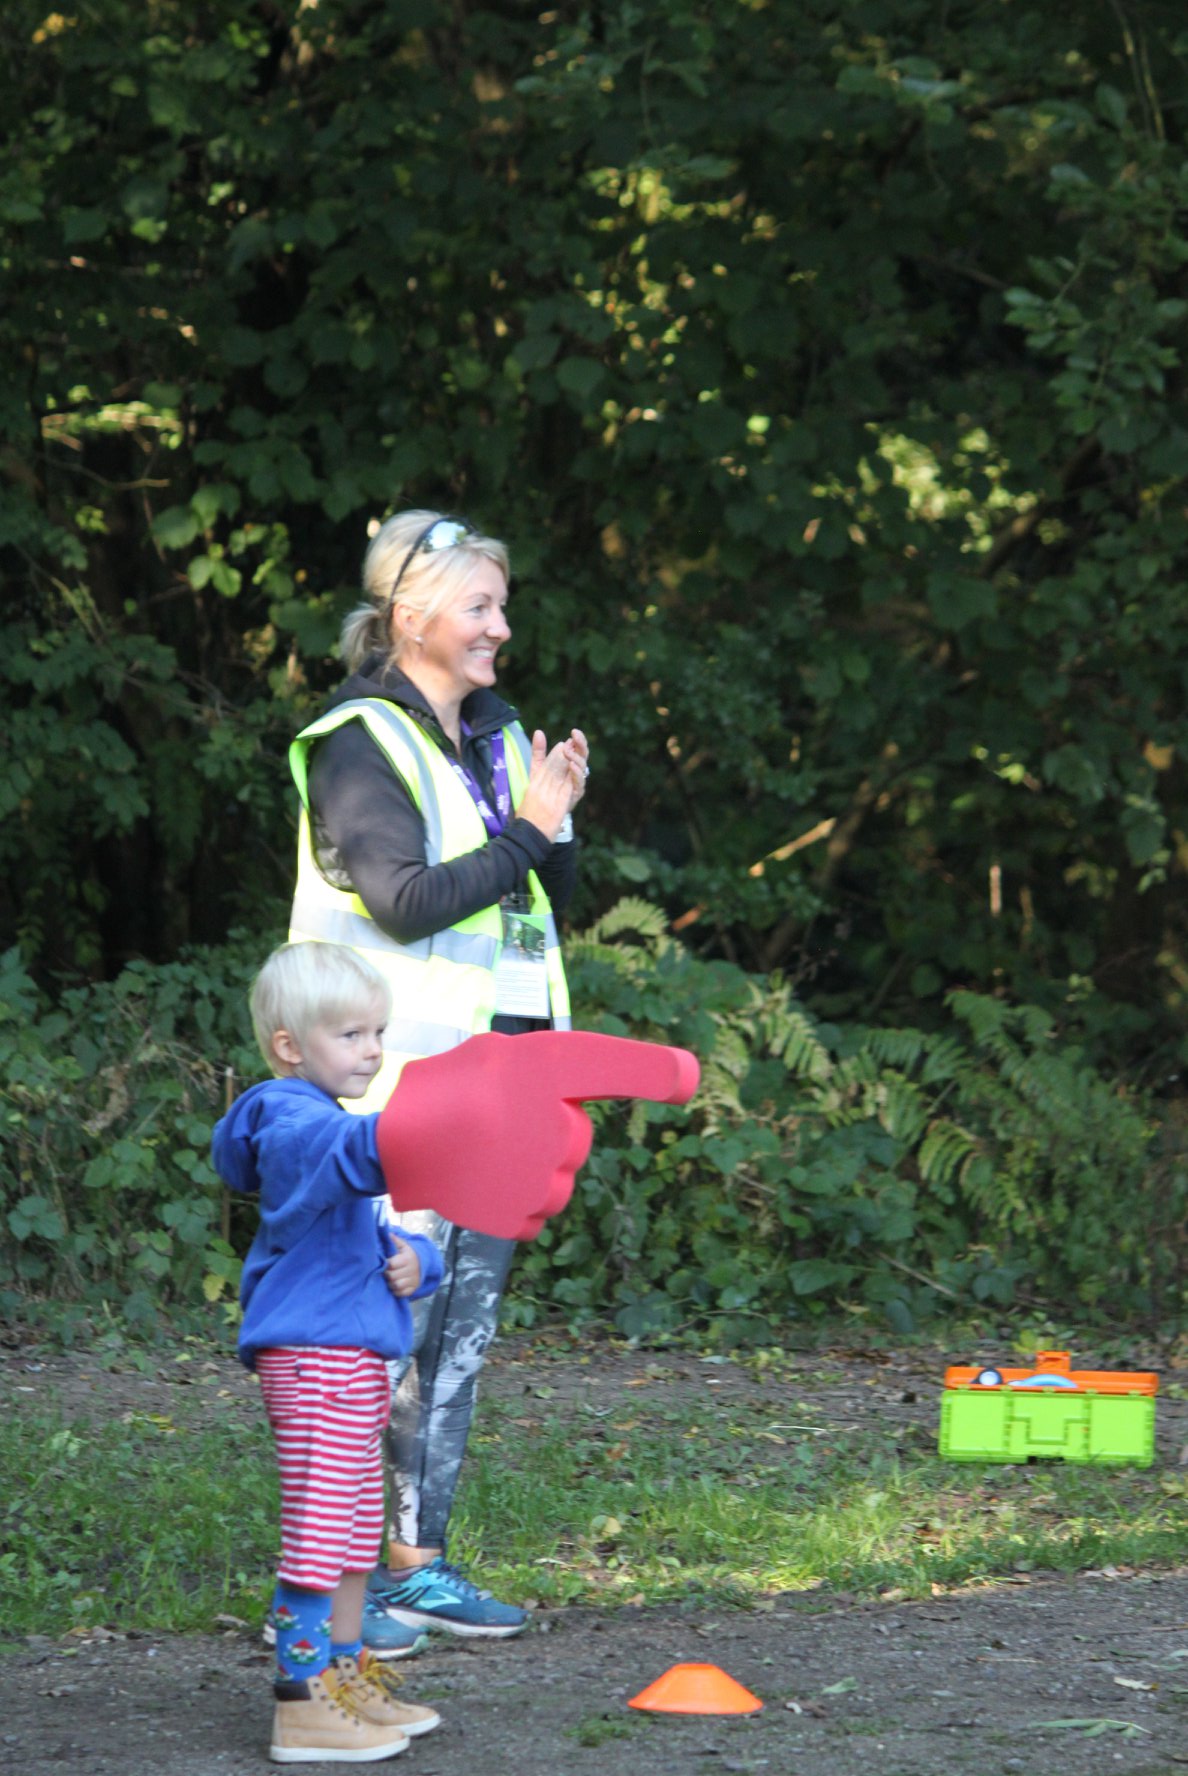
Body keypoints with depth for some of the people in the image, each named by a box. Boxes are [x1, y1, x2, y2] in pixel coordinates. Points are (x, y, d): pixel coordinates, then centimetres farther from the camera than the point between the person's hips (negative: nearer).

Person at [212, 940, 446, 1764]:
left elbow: (371, 1229, 25)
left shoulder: (323, 1129, 21)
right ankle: (304, 1705, -7)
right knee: (319, 1531, -9)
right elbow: (360, 1151, -37)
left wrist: (413, 1257, 0)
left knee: (358, 1529, 18)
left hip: (354, 1353, 11)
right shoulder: (299, 1126, -13)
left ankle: (347, 1676, 29)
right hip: (317, 1352, -11)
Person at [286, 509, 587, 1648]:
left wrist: (556, 824, 0)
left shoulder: (495, 737, 17)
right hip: (407, 1080, -8)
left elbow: (549, 902, 18)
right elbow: (407, 900, -18)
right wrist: (525, 834, -14)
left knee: (462, 1329, 9)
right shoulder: (362, 743, -7)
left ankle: (415, 1560, 15)